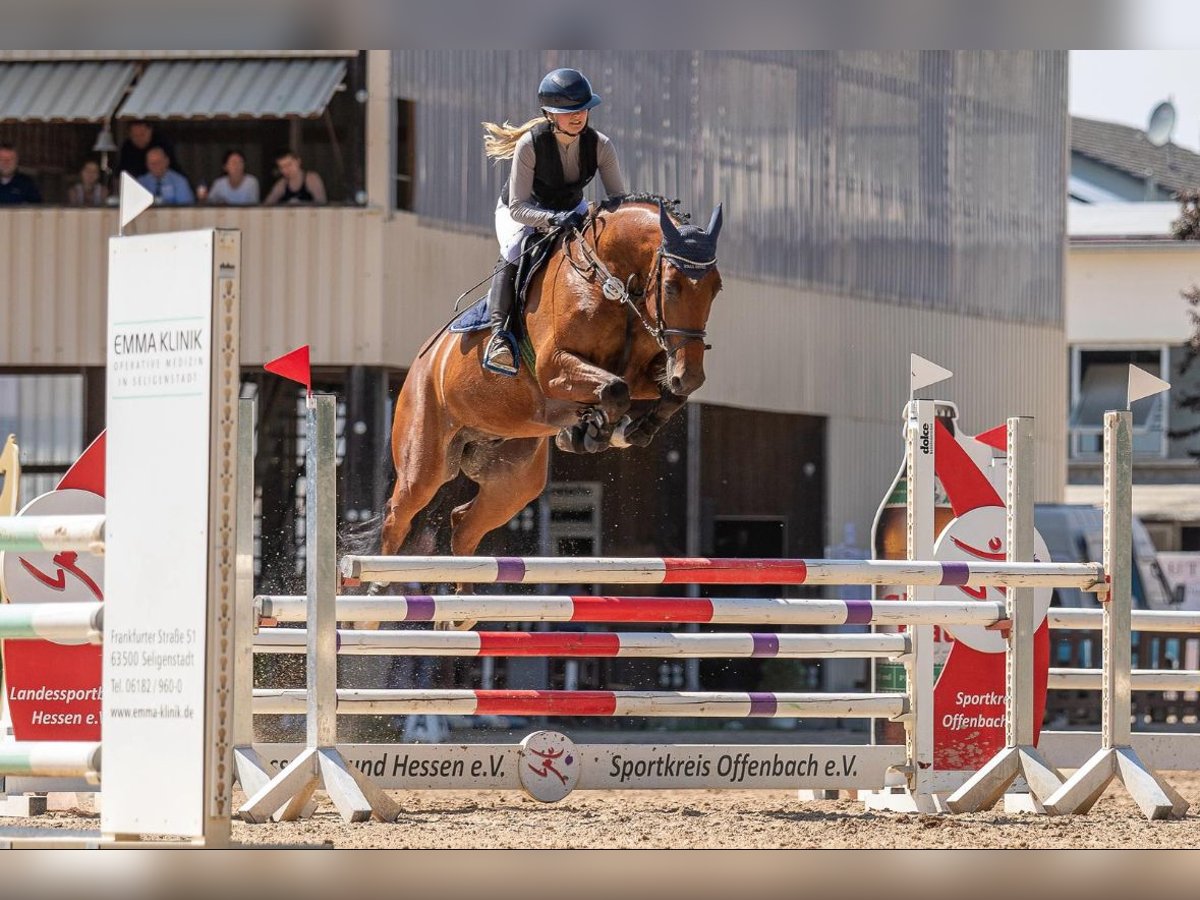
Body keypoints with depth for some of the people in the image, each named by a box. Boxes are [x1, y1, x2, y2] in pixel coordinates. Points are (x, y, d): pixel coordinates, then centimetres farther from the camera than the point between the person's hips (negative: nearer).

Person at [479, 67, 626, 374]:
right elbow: (518, 207, -29)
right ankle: (499, 332, -41)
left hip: (572, 211, 4)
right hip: (521, 212, -4)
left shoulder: (600, 145, -19)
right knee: (513, 255, -34)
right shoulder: (530, 144, -29)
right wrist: (553, 219, -47)